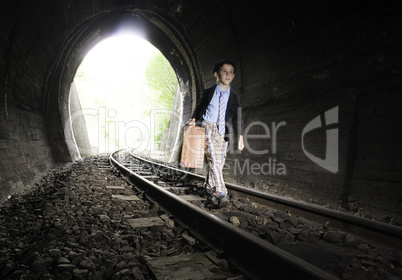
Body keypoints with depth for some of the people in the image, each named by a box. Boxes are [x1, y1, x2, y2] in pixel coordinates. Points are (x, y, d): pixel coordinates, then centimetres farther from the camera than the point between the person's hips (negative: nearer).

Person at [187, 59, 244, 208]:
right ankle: (221, 194, -13)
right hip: (208, 127, -3)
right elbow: (199, 107, 16)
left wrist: (240, 136, 2)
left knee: (219, 163, 4)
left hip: (223, 132, 3)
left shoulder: (234, 97, 8)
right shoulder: (208, 92, 4)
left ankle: (209, 192, 21)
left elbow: (237, 118, 8)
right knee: (214, 160, -15)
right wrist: (194, 119, -1)